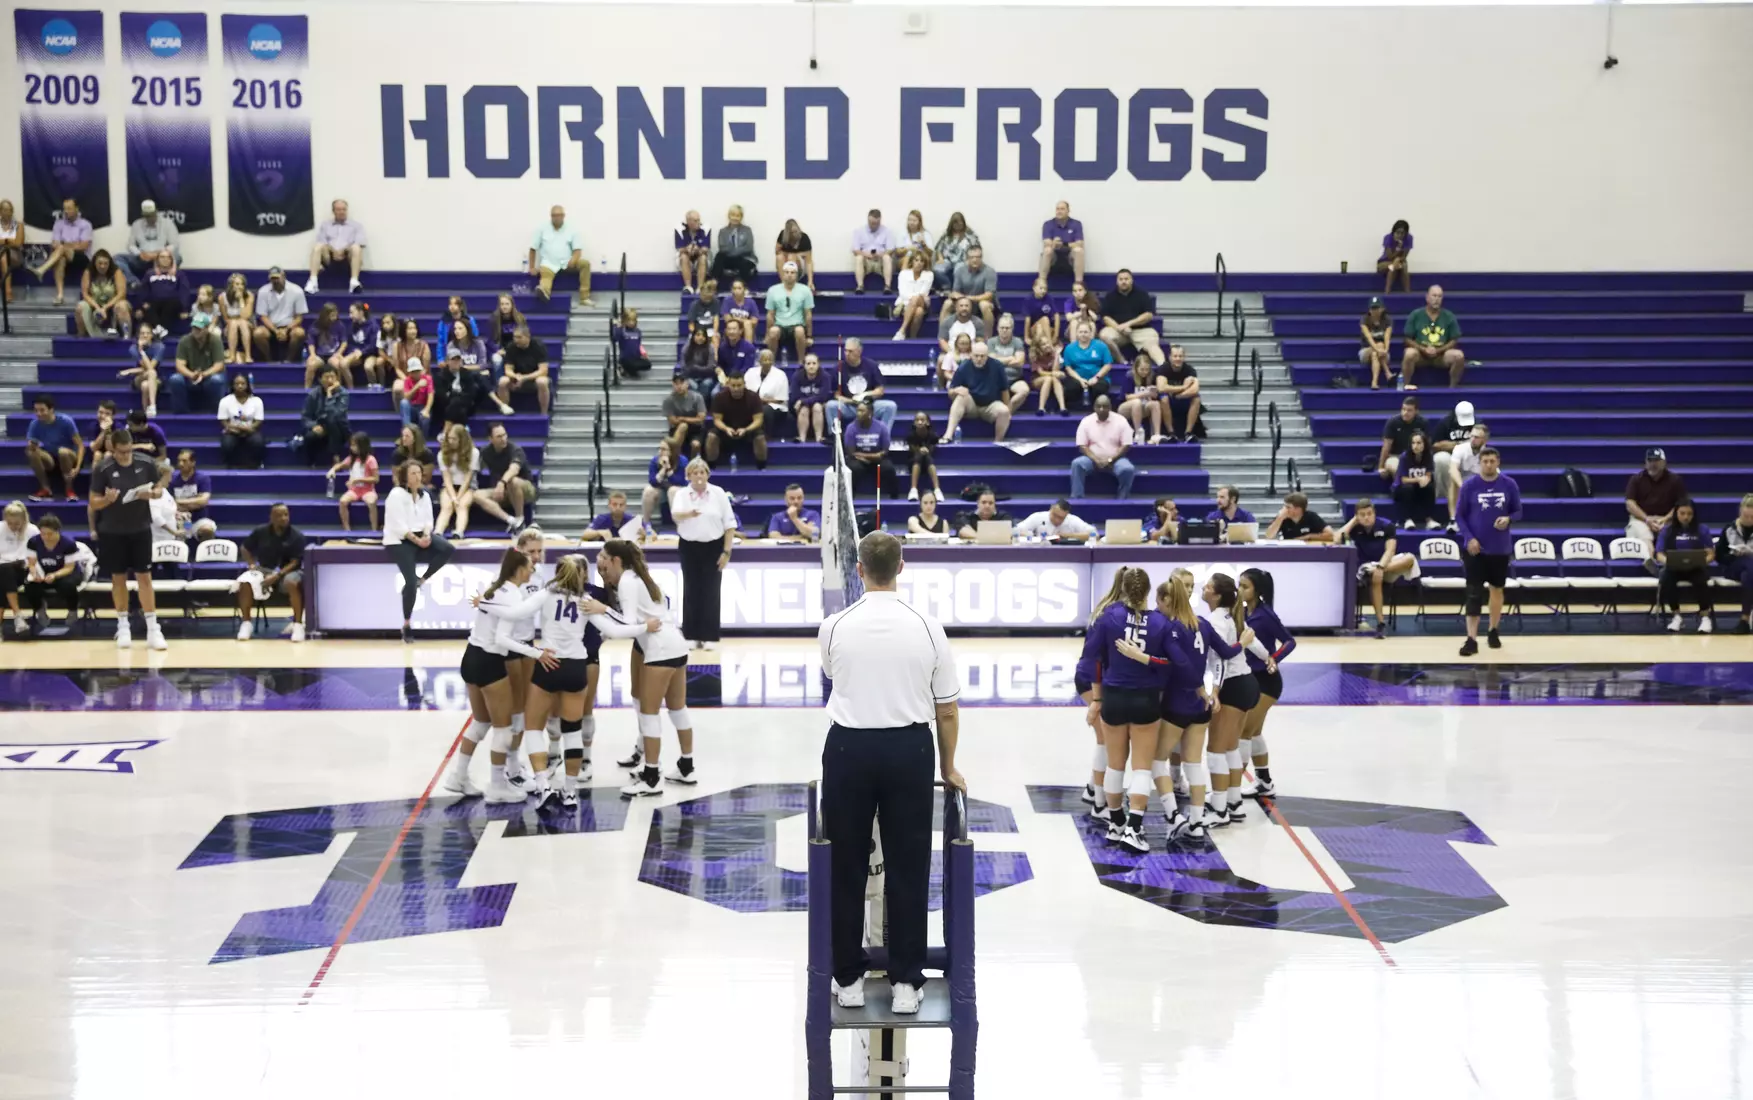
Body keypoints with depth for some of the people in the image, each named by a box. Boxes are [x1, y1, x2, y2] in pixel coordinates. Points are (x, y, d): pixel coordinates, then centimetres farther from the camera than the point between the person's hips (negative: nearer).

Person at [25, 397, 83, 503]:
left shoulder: (65, 421, -20)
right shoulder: (35, 424, -10)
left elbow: (80, 445, -19)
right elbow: (29, 446, -10)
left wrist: (77, 467, -31)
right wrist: (31, 446, -36)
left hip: (69, 458, -3)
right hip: (50, 460, 3)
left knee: (63, 451, -38)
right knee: (31, 452, -27)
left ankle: (69, 490, -19)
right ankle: (46, 490, -16)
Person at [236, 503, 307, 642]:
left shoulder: (297, 536, -9)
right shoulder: (260, 532, -2)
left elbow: (295, 562, -12)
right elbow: (244, 548, 13)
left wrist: (277, 575, -24)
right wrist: (252, 565, -3)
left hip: (288, 570, -3)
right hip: (264, 569, 3)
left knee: (292, 583, -39)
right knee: (245, 583, -28)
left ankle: (298, 624, -29)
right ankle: (246, 623, -12)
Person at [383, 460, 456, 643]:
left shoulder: (424, 495, 11)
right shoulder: (396, 494, -9)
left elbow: (428, 520, 8)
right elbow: (399, 526, -15)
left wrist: (427, 535, -13)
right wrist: (417, 540, -19)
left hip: (420, 537, 6)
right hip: (398, 542, -6)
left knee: (448, 549, -22)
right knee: (410, 581, -18)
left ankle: (421, 580, -8)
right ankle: (406, 624, -2)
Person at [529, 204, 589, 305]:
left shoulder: (571, 230, 6)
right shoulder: (542, 228, 5)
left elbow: (578, 250, 1)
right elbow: (533, 249, 8)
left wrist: (573, 260, -21)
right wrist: (532, 267, 3)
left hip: (566, 263, 2)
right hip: (549, 264, -2)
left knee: (585, 263, -23)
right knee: (546, 275, -35)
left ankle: (584, 298, -22)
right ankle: (543, 291, -73)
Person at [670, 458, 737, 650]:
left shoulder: (719, 493, -2)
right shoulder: (681, 494, -3)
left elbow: (729, 524, 1)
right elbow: (675, 515, -24)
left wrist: (726, 551, -5)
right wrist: (689, 513, -47)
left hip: (713, 547, 0)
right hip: (689, 547, 0)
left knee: (711, 592, -1)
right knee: (691, 592, 3)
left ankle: (710, 637, 5)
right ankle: (691, 636, 10)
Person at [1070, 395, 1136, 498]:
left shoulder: (1120, 421, -4)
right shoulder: (1086, 421, 0)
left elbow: (1126, 445, -5)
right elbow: (1082, 446, -3)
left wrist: (1110, 460, -16)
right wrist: (1096, 460, -18)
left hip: (1115, 459, -1)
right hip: (1093, 459, 1)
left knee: (1128, 469, -32)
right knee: (1076, 464, -28)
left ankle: (1120, 500, -17)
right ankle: (1076, 499, -26)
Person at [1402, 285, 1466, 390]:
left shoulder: (1449, 317, 2)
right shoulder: (1415, 315, -1)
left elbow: (1454, 341, 5)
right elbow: (1408, 340, 0)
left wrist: (1438, 350, -12)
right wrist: (1424, 349, -16)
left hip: (1441, 355, 1)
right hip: (1420, 354, -1)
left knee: (1459, 355, -27)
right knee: (1410, 353, -35)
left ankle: (1453, 386, -10)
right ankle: (1405, 385, -22)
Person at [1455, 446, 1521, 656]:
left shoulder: (1509, 485, -2)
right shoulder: (1469, 485, -6)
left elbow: (1518, 511, 5)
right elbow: (1459, 515, -1)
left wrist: (1508, 519, -17)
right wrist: (1469, 538, -14)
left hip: (1500, 548, 2)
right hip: (1475, 548, -2)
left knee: (1497, 590, 14)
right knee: (1474, 594, -6)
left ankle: (1493, 632, 30)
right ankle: (1472, 639, -7)